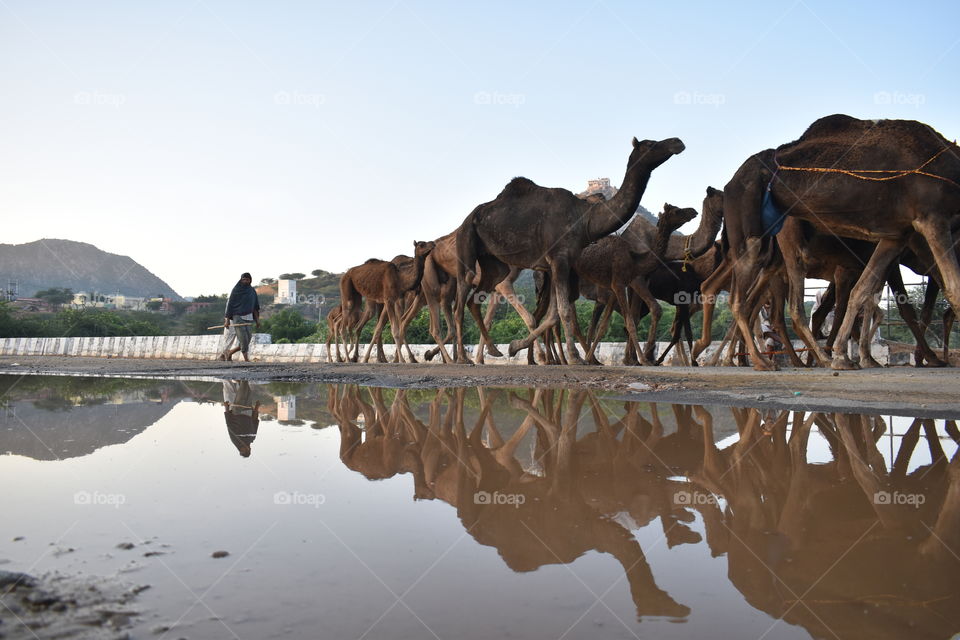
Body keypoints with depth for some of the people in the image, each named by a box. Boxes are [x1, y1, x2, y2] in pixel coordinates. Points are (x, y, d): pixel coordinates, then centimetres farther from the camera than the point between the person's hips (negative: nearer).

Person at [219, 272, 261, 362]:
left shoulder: (252, 291, 9)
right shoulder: (236, 290, -3)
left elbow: (255, 307, 10)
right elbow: (230, 305, -4)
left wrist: (257, 320, 3)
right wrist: (227, 320, -8)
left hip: (248, 317, 5)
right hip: (237, 317, -5)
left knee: (247, 340, -1)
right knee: (243, 339, -12)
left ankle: (229, 352, 16)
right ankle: (246, 359, -7)